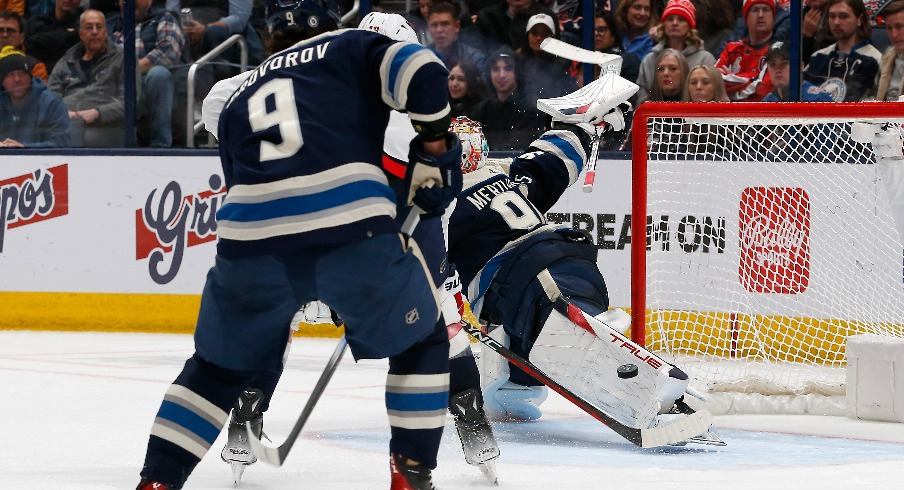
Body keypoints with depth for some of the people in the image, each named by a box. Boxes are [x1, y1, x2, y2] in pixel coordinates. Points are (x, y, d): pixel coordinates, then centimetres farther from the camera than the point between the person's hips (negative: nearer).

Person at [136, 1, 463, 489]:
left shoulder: (240, 96, 32)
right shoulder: (349, 48, 19)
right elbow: (421, 71, 0)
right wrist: (435, 144, 12)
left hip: (250, 237, 3)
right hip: (353, 228, -3)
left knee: (217, 368, 23)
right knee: (421, 340, 21)